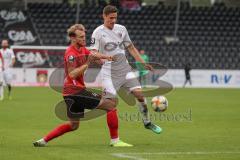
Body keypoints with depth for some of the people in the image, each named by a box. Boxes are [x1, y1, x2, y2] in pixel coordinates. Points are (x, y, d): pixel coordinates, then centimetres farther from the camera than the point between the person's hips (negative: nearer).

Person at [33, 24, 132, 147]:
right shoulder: (71, 53, -14)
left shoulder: (82, 49, 13)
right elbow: (72, 74, -22)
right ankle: (115, 140, -5)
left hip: (71, 92, 10)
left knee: (73, 125, 19)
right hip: (75, 91, -10)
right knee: (110, 106, -6)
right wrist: (87, 63, -24)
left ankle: (43, 140, 13)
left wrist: (105, 57, 0)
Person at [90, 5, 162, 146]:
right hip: (109, 72, -4)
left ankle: (147, 122, 11)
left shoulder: (121, 29, 10)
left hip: (125, 68, 4)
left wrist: (143, 63, 13)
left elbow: (131, 47, 19)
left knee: (139, 93, -8)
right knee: (112, 101, -12)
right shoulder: (98, 32, -4)